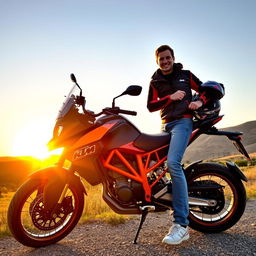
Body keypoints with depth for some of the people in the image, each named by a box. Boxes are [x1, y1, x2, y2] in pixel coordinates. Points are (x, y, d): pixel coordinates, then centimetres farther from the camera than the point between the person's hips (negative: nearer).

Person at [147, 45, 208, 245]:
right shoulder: (155, 82, 16)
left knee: (173, 163, -28)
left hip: (183, 121, -5)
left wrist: (200, 101, -6)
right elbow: (150, 106, 4)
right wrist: (170, 97, -8)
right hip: (166, 125, 5)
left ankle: (181, 224, -26)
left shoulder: (186, 75, 12)